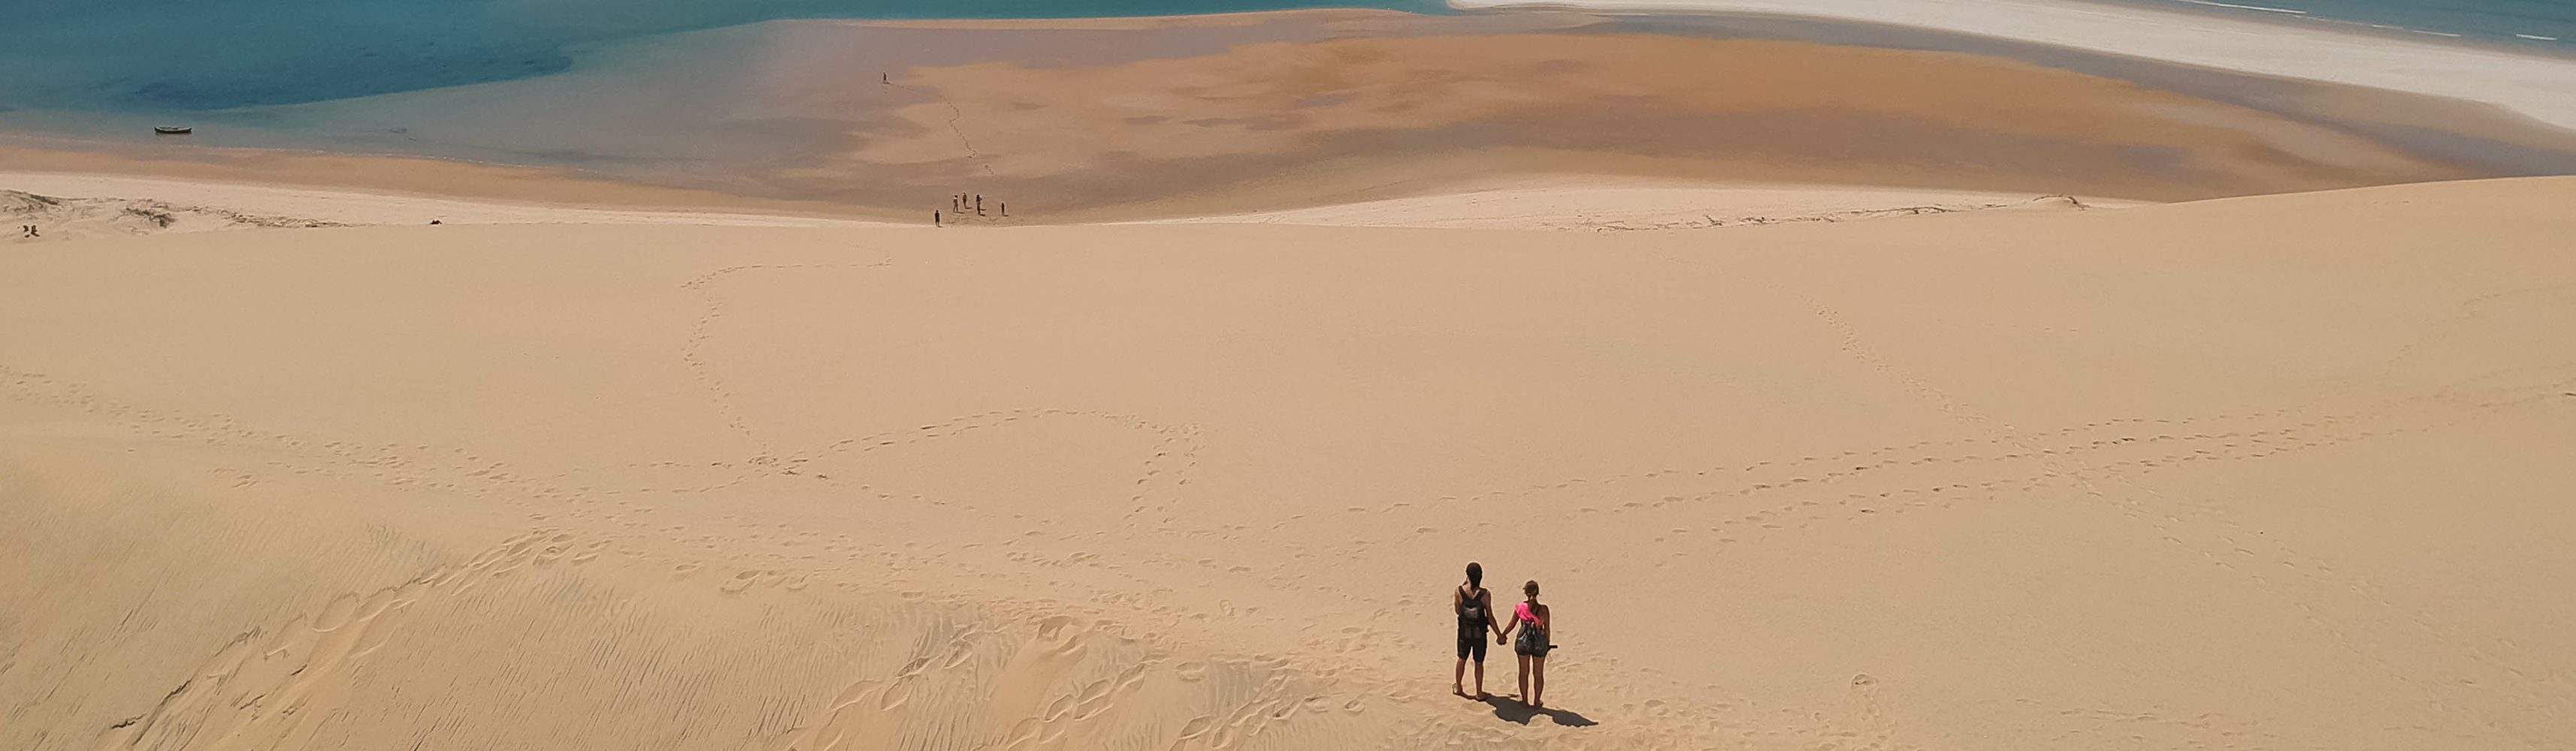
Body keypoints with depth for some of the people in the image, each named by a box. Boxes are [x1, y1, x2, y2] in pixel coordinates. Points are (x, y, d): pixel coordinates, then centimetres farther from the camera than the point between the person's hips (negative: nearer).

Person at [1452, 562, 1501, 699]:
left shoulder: (1459, 591, -16)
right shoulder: (1485, 595, -20)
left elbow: (1458, 611, 0)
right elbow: (1490, 618, -15)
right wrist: (1499, 635, -3)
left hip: (1464, 632, 2)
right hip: (1479, 633, -2)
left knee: (1462, 659, 24)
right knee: (1479, 663, 16)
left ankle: (1458, 687, 39)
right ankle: (1479, 693, 26)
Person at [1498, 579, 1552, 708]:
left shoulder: (1519, 608, -12)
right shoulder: (1543, 609, -16)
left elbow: (1511, 626, 0)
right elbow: (1547, 629, -8)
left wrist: (1502, 635, 17)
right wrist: (1547, 643, 9)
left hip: (1523, 642, 1)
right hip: (1539, 643, -1)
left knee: (1524, 673, 19)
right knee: (1538, 674, 17)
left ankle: (1525, 699, 30)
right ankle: (1537, 701, 27)